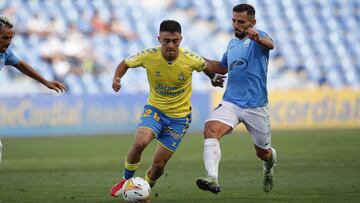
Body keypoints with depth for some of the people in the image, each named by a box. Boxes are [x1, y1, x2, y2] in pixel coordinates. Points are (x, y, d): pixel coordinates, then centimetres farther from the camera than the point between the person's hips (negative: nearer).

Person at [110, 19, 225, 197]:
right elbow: (125, 63, -1)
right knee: (140, 141, -30)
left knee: (159, 164, -1)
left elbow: (206, 66, 7)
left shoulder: (190, 59, -18)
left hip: (179, 116, 0)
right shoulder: (148, 56, -18)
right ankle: (126, 181, -5)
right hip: (155, 108, 0)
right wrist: (117, 78, -17)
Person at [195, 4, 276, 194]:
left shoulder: (258, 38, -6)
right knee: (210, 130, -26)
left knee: (263, 153, 13)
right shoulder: (232, 44, 14)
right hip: (230, 103, 4)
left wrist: (258, 39, -56)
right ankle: (212, 179, -37)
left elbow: (269, 44, -33)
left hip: (256, 106, -4)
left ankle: (269, 165, 51)